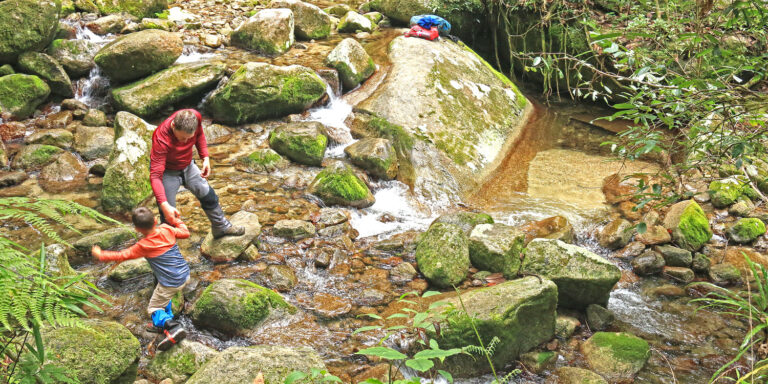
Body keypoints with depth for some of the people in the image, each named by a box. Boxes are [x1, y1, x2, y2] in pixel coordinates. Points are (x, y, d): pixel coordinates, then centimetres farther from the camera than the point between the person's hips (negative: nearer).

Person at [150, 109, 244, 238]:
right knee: (168, 217, -4)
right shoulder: (161, 140, -40)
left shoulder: (196, 117, -26)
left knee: (209, 196, 18)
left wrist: (205, 157, -7)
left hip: (187, 165, 6)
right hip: (167, 172, -6)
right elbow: (155, 176, -41)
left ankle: (221, 227, 41)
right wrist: (164, 205, -51)